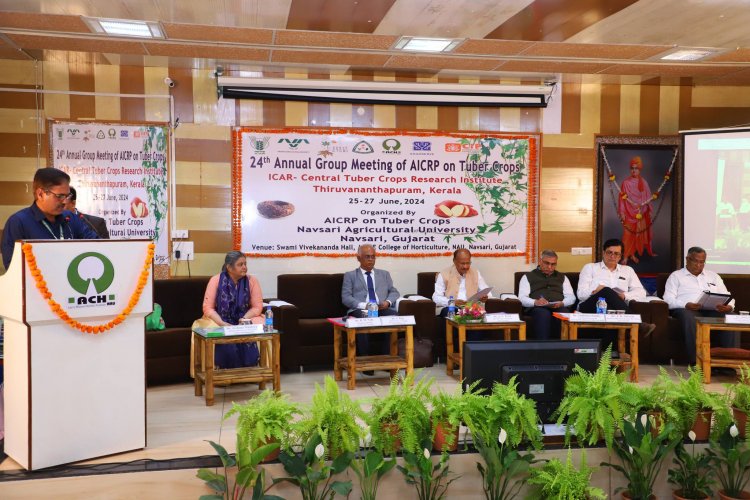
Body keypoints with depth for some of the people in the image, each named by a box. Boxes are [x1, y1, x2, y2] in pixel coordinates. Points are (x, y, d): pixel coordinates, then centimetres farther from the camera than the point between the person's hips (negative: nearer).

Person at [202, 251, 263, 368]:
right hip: (220, 321, -1)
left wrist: (244, 319, -20)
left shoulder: (251, 280, -1)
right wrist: (222, 324, -22)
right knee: (226, 344, -33)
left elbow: (257, 307, -1)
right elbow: (208, 308, -7)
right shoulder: (216, 280, -5)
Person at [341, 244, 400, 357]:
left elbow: (394, 292, 21)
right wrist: (364, 305, -12)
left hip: (382, 310, 2)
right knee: (362, 318, -38)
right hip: (360, 311, -2)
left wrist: (388, 302, -3)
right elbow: (345, 298, 5)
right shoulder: (350, 275, 17)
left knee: (393, 314, -32)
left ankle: (387, 357, -26)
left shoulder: (384, 274, 28)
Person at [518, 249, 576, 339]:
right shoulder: (528, 277, 20)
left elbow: (571, 297, 16)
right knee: (544, 314, -38)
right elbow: (522, 298, 6)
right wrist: (535, 302, -17)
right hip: (537, 308, -2)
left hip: (559, 308, 2)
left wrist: (562, 303, -8)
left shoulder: (562, 277, 29)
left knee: (565, 314, -35)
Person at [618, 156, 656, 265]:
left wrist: (649, 211, 8)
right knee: (628, 234, -5)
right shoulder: (626, 183, -5)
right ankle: (626, 256, -2)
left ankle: (633, 254, 17)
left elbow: (648, 198, 11)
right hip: (629, 213, -4)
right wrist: (622, 212, -11)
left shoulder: (644, 183, 6)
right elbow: (622, 198, -6)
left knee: (638, 234, 7)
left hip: (642, 214, 4)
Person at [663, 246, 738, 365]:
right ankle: (696, 361, -41)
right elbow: (669, 300, 2)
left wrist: (729, 306, -5)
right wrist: (686, 305, -19)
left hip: (713, 310, 4)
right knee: (687, 316, -39)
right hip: (687, 310, -3)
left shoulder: (713, 276, 29)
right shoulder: (676, 276, 15)